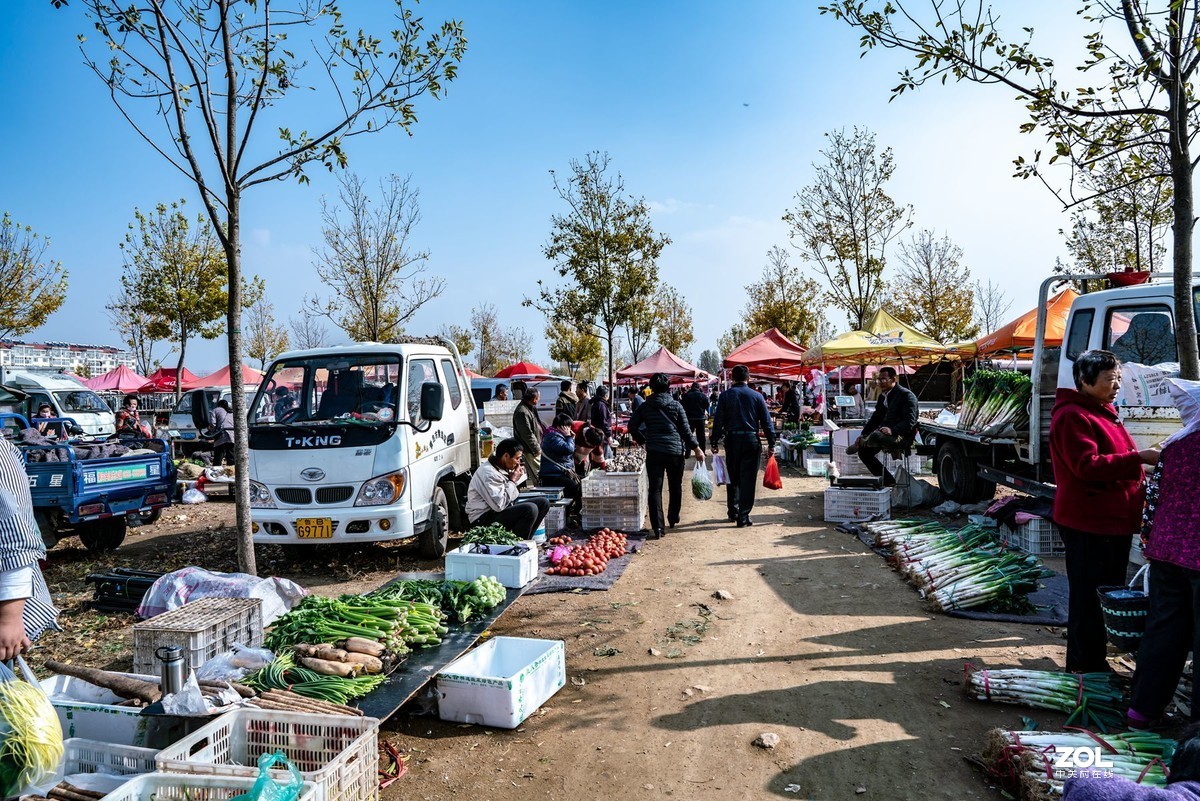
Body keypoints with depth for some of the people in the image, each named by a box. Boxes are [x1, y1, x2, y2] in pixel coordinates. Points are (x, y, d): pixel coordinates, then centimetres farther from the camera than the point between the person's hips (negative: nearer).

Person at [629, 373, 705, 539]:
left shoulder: (645, 406, 2)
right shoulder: (676, 405, -1)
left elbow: (632, 426, 4)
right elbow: (685, 430, -2)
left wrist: (642, 441, 17)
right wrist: (696, 449, 5)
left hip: (654, 452, 0)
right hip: (675, 451, 0)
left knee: (655, 489, -1)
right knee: (675, 487, 19)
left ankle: (658, 527, -10)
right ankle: (673, 519, 34)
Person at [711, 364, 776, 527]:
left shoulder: (725, 395, 0)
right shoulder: (757, 396, 0)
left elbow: (718, 420, -2)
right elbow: (767, 422, 1)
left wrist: (715, 442, 3)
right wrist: (771, 443, 7)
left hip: (732, 440, 1)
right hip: (751, 440, -1)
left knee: (732, 478, 16)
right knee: (748, 480, 2)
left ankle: (733, 512, 23)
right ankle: (743, 517, 2)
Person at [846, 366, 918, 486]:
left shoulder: (906, 395, -9)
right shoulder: (883, 396, 18)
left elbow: (910, 421, -18)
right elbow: (876, 417, 22)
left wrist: (892, 430, -32)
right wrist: (863, 434, 7)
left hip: (902, 437, -9)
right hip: (886, 435, 9)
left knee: (876, 435, -37)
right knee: (863, 452, -7)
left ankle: (858, 445, -4)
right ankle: (888, 481, 3)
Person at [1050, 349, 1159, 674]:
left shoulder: (1103, 412, 19)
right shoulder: (1072, 416, -14)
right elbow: (1088, 466, -24)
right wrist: (1138, 458, -25)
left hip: (1114, 522, 11)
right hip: (1088, 525, -11)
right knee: (1088, 599, -3)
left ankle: (1095, 664, 30)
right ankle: (1085, 669, 8)